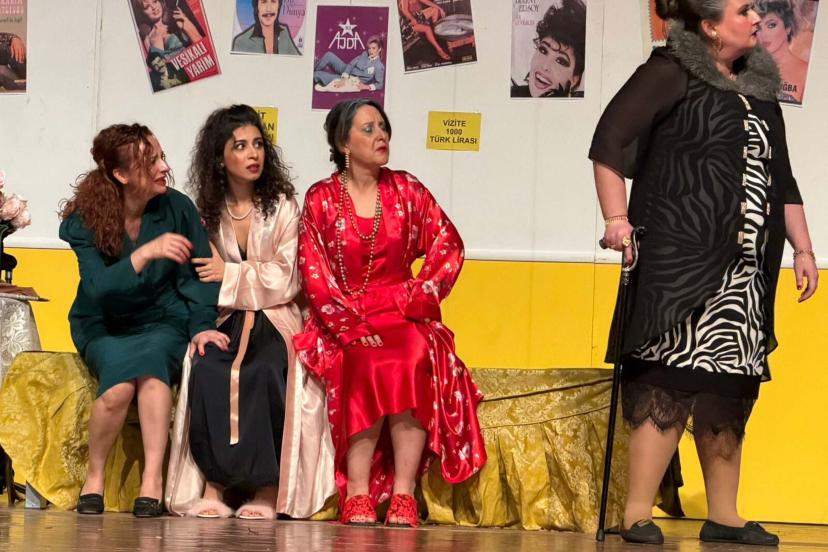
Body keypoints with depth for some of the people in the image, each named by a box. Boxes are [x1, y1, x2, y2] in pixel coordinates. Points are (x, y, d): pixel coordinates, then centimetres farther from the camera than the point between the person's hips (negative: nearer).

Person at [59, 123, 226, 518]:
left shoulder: (177, 208, -5)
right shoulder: (84, 223, -9)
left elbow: (198, 277, -1)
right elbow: (98, 289, -23)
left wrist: (202, 325, -17)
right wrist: (146, 253, -36)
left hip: (163, 325, 1)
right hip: (106, 330, 0)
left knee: (151, 356, -35)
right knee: (119, 383, -33)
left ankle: (152, 480, -37)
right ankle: (94, 477, -11)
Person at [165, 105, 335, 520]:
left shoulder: (282, 206, 2)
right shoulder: (207, 211, 10)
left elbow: (286, 280, -3)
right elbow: (199, 279, 9)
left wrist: (230, 274, -9)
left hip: (272, 319, -2)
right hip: (221, 320, 2)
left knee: (263, 373, -35)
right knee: (207, 372, -32)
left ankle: (268, 488, -29)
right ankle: (213, 485, -30)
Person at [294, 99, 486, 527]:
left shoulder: (407, 190, 10)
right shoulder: (321, 199, 3)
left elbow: (448, 248, 5)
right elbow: (316, 277, -4)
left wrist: (414, 302, -8)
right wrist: (353, 329, -16)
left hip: (401, 316, 2)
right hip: (343, 321, -1)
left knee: (412, 361, -31)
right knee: (370, 364, -33)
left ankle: (403, 493, -34)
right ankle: (356, 493, -33)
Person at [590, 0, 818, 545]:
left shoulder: (759, 87, 19)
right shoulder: (672, 73, -2)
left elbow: (783, 180, 24)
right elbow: (609, 141, -6)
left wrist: (803, 249, 19)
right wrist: (617, 218, -14)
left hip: (747, 270, 7)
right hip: (680, 260, -7)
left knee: (730, 389, 8)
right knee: (672, 382, -11)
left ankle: (723, 516, 15)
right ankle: (638, 516, -9)